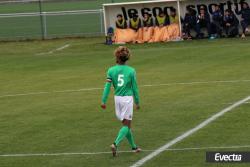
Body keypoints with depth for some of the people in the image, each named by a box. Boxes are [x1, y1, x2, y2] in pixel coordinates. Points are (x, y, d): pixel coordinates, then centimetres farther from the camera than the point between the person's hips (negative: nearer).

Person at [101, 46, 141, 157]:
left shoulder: (111, 70, -1)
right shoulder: (131, 71, -5)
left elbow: (107, 86, -4)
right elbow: (135, 88, 0)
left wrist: (104, 101, 0)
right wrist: (137, 102, 10)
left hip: (117, 98, 3)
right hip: (128, 98, -3)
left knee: (125, 124, 15)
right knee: (126, 125, -2)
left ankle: (133, 147, 23)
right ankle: (115, 144, -22)